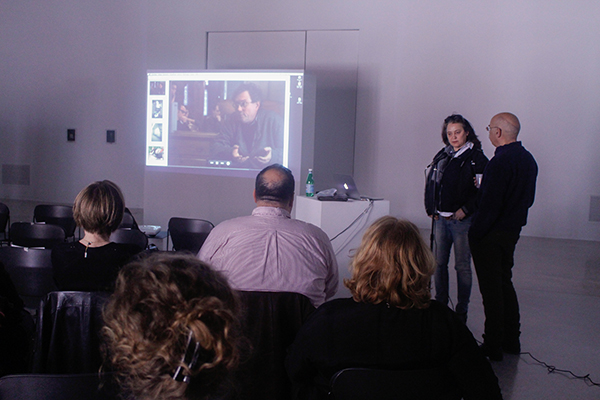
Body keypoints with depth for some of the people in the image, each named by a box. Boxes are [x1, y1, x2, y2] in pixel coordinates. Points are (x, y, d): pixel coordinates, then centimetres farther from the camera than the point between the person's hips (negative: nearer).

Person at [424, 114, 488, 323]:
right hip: (440, 219, 5)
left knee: (462, 266, 1)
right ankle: (440, 305, 20)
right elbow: (430, 185, 18)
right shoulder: (441, 157, 12)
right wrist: (431, 210, 8)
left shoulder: (476, 158, -5)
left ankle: (461, 311, 11)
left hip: (463, 220, -5)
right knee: (439, 263, 8)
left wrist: (465, 210, -14)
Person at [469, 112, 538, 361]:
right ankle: (511, 340, 27)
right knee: (505, 283, 19)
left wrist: (475, 233, -16)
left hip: (491, 235, -9)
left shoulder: (500, 162, -22)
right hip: (513, 230, 9)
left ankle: (493, 346, 7)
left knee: (491, 288, -1)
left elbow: (490, 204, -24)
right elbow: (529, 198, 14)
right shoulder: (528, 159, 7)